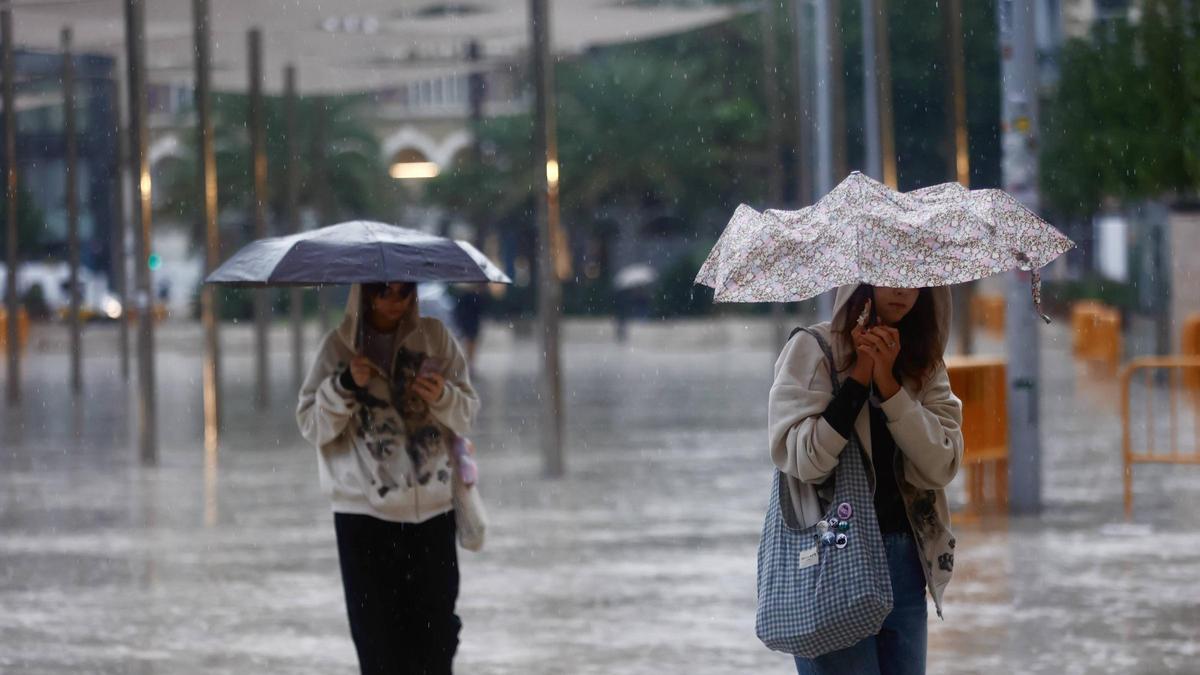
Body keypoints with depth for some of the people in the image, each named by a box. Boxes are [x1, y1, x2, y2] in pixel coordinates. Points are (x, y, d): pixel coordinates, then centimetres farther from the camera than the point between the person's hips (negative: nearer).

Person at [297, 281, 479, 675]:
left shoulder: (434, 338, 5)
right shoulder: (339, 346, 2)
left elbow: (468, 416, 7)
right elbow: (311, 426, 1)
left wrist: (444, 398, -14)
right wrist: (344, 386, -15)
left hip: (433, 509, 1)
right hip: (365, 514, -1)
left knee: (436, 636, 0)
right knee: (379, 641, -1)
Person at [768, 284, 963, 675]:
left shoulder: (924, 363, 10)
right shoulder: (811, 349, -4)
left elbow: (942, 466, -4)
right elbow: (803, 458, -14)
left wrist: (888, 383, -13)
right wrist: (859, 377, -15)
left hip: (905, 558, 5)